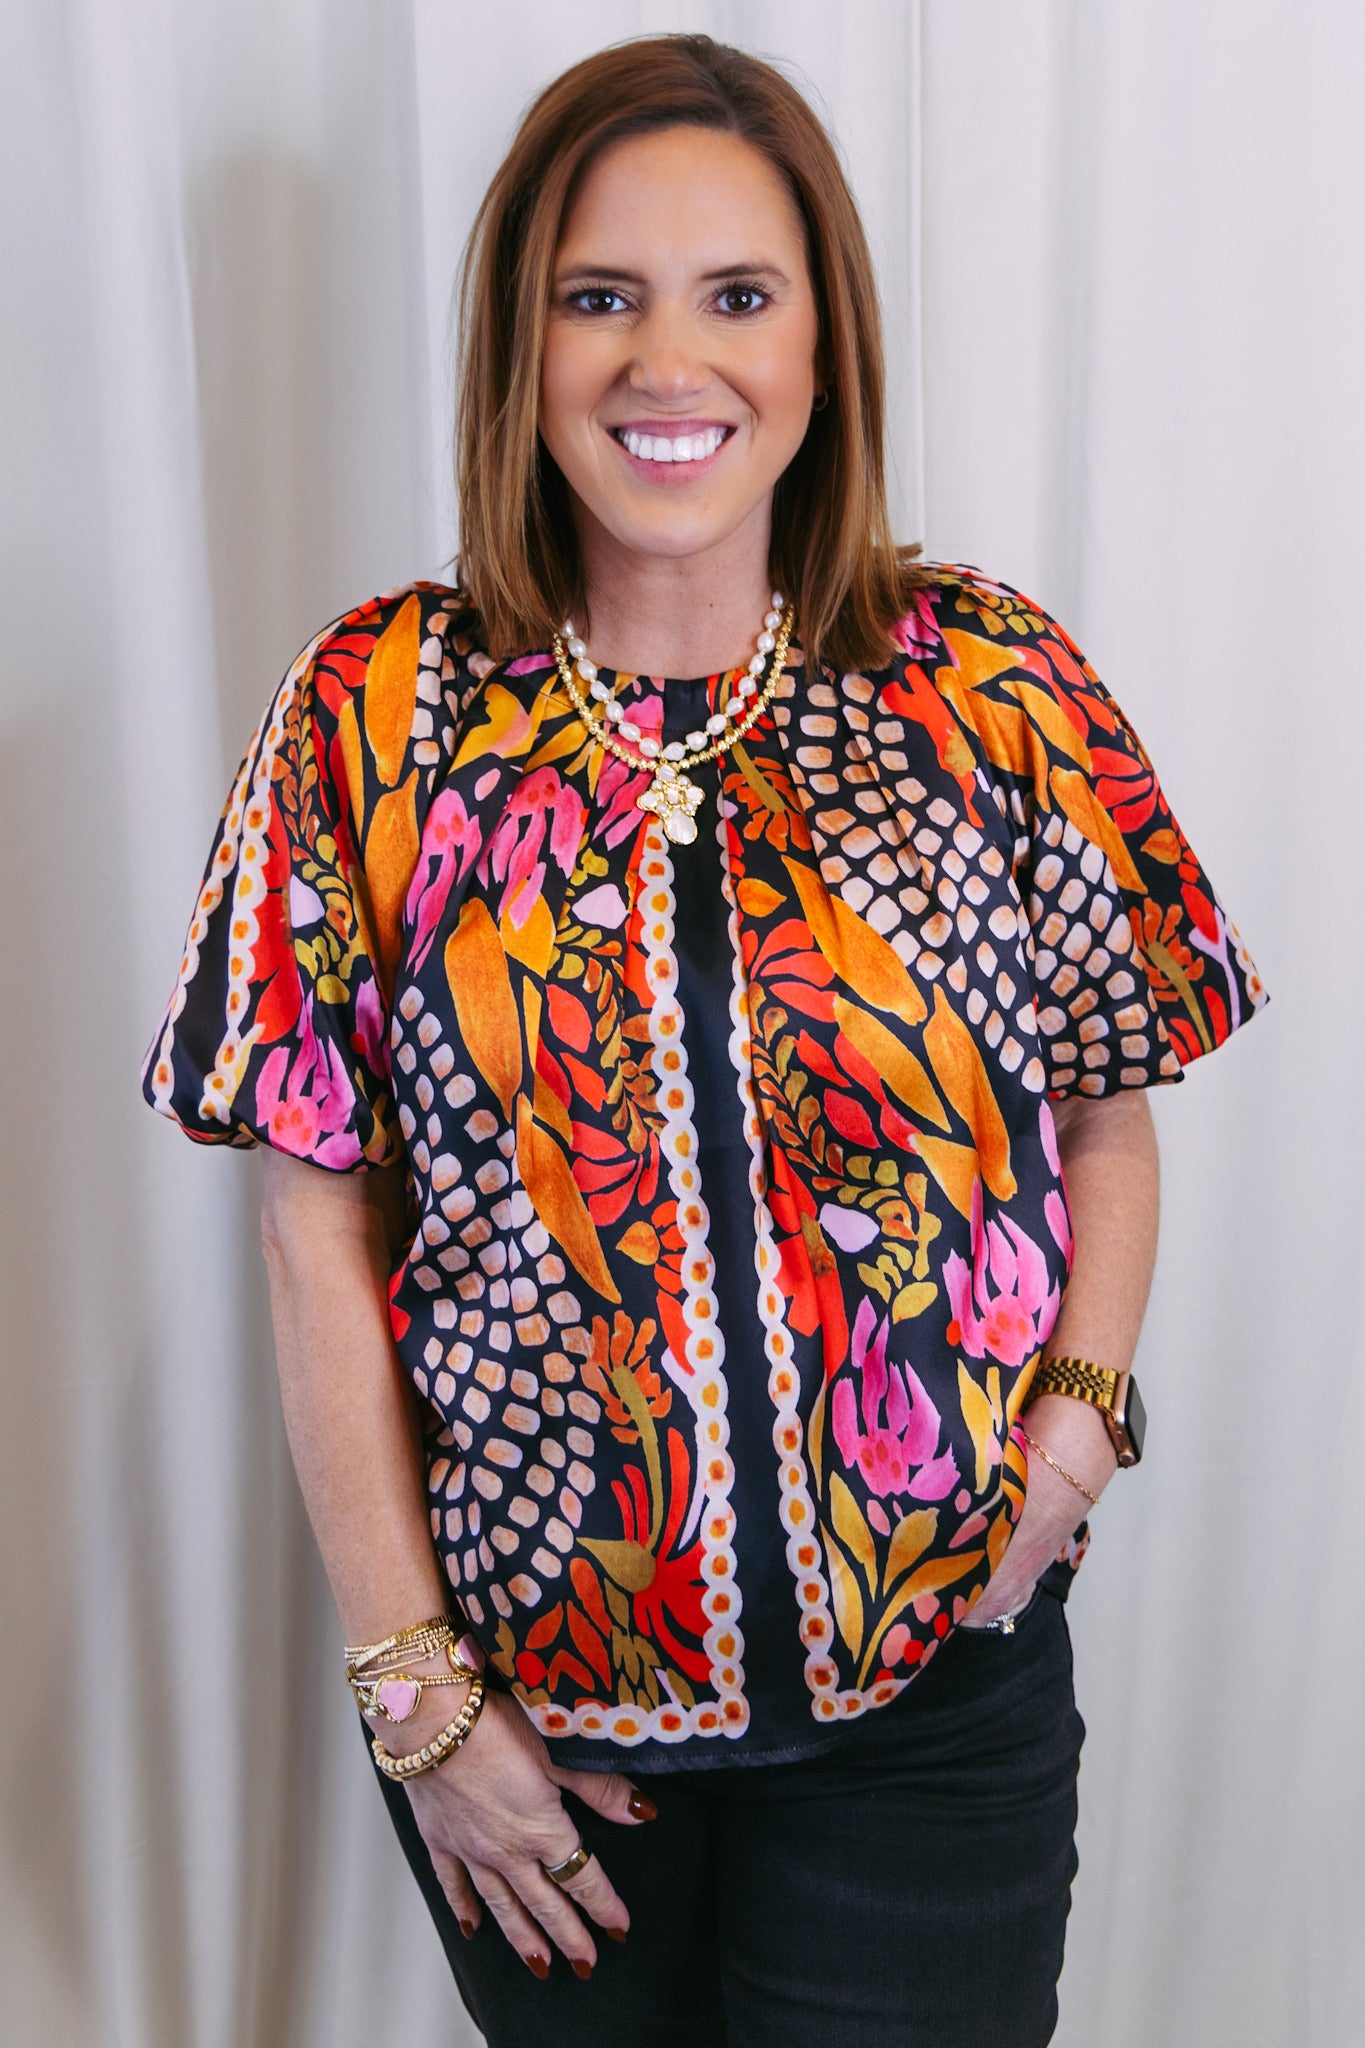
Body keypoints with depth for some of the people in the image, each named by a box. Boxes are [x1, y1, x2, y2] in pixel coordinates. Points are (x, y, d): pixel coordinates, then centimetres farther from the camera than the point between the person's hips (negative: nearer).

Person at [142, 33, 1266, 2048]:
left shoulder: (998, 689, -5)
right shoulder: (377, 713, -7)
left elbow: (1108, 1123, 4)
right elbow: (322, 1222, -6)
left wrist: (1078, 1411, -13)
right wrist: (411, 1686, -6)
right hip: (521, 1677, 1)